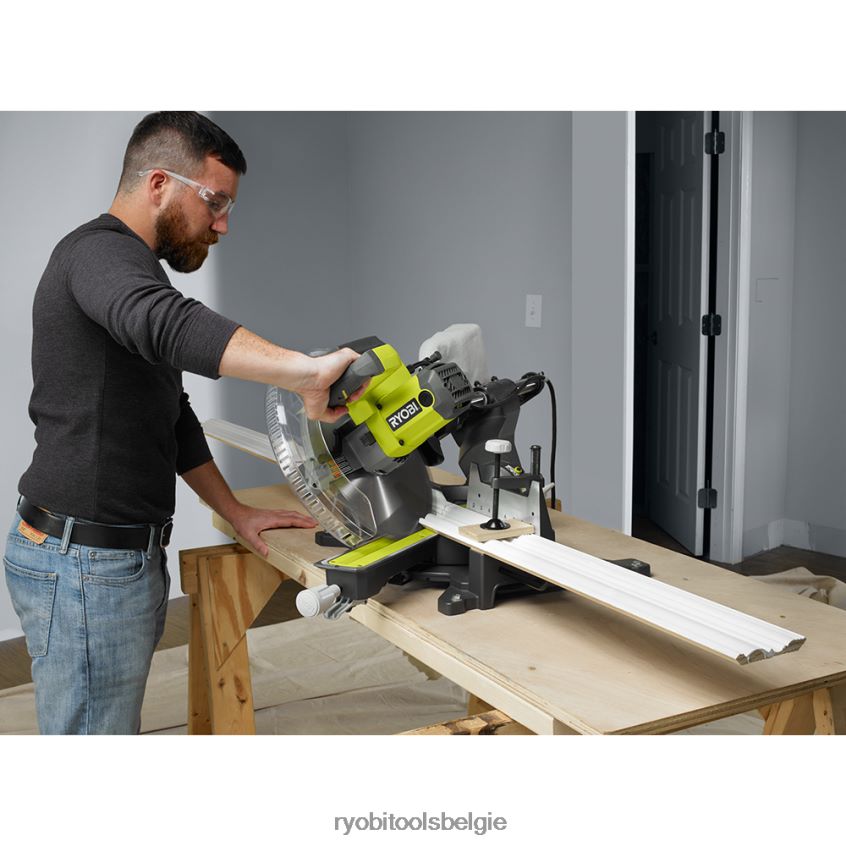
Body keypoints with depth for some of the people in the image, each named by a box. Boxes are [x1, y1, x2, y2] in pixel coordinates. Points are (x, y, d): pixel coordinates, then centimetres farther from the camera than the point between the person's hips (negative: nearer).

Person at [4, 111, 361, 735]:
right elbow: (167, 325, -39)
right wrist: (306, 372, -49)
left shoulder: (126, 265, 20)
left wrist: (235, 512, 19)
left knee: (116, 723, 16)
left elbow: (173, 419, 25)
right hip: (84, 564, -10)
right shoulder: (100, 251, -14)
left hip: (121, 554, 10)